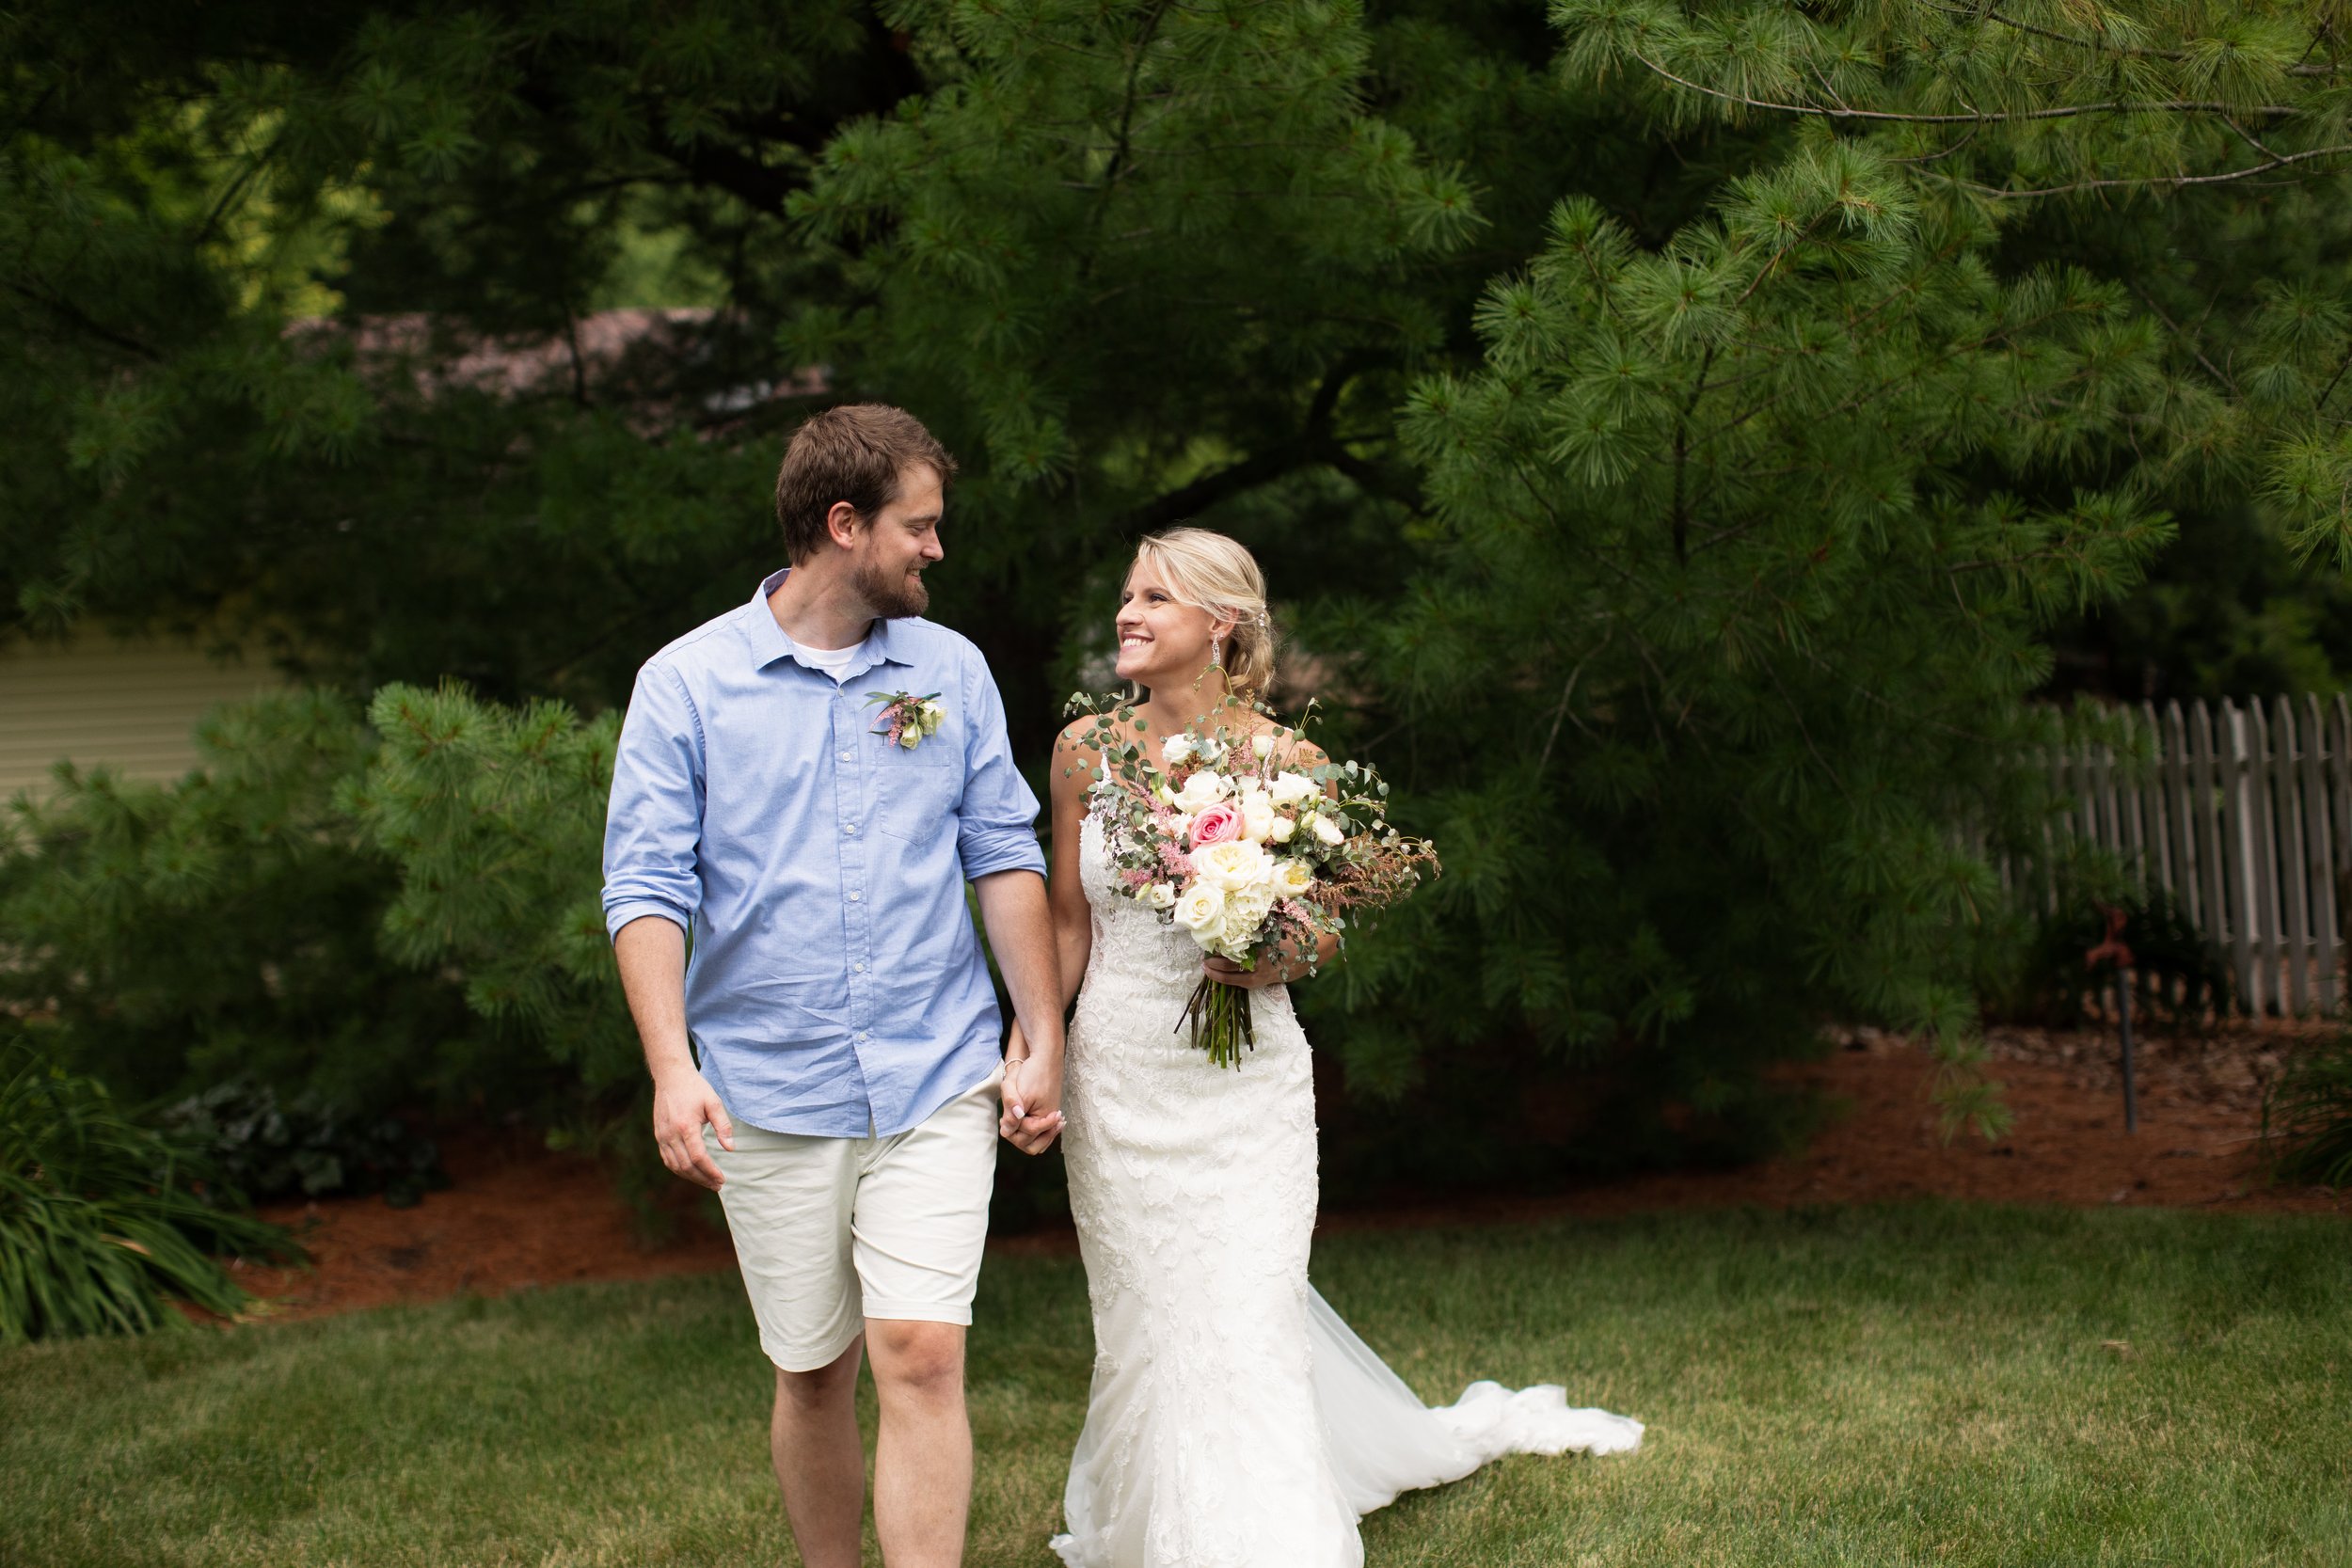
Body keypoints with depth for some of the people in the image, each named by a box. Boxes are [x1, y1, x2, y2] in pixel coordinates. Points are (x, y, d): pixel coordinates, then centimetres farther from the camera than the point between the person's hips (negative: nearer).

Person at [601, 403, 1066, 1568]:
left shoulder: (952, 671, 7)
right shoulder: (688, 683, -2)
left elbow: (1004, 857, 10)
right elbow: (646, 886, -6)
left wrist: (1044, 1040, 5)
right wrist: (672, 1065, -17)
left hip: (935, 1084, 1)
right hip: (770, 1096, -1)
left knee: (921, 1359, -10)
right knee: (812, 1374, 11)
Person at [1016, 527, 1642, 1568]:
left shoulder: (1286, 762, -7)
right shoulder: (1087, 749, 1)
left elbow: (1318, 936, 5)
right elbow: (1068, 922, 8)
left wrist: (1273, 964, -16)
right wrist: (1026, 1048, -1)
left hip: (1243, 1077, -2)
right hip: (1115, 1073, 3)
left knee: (1244, 1324, -7)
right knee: (1146, 1323, 10)